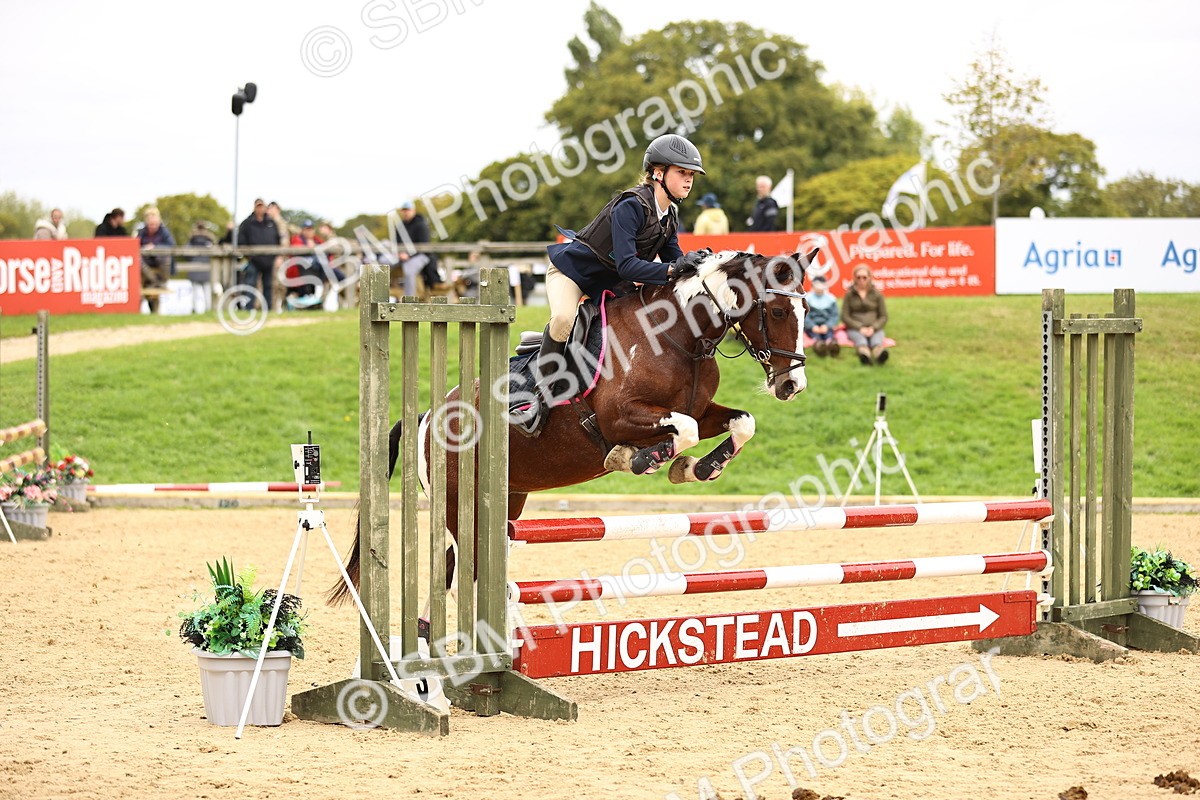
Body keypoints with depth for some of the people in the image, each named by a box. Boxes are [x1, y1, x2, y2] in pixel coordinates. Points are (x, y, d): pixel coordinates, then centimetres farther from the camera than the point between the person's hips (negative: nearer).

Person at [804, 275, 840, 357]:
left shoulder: (831, 299, 17)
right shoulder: (807, 299, 12)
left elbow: (834, 316, 8)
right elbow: (804, 316, 1)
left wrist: (827, 326, -11)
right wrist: (813, 326, -17)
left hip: (826, 326, 1)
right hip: (811, 326, -1)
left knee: (829, 334, -35)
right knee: (815, 334, -36)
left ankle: (830, 342, -69)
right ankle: (817, 341, -70)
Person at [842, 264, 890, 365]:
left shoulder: (877, 294, 16)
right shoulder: (850, 295, 13)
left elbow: (884, 317, 14)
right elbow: (845, 316, 6)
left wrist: (873, 328, -7)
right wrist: (860, 328, -10)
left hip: (874, 329, 1)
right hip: (854, 328, -1)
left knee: (877, 341, -37)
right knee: (861, 340, -39)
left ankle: (879, 351, -74)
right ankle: (864, 354, -75)